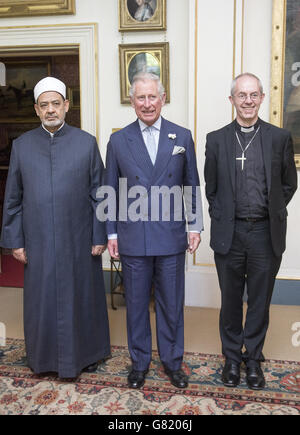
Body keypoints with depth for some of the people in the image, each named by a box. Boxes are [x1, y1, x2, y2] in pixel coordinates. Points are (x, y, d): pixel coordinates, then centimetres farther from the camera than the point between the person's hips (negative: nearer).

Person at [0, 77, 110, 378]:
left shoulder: (86, 143, -1)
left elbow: (98, 194, 0)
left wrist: (99, 236, -4)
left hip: (78, 240, -1)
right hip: (38, 242, 1)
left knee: (81, 297, 12)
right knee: (41, 299, 12)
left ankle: (85, 354, 33)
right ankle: (44, 357, 33)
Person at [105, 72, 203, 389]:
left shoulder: (182, 137, 4)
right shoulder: (118, 141, 3)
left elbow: (192, 185, 7)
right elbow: (111, 191, 5)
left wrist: (195, 226, 3)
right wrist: (111, 233, 2)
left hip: (171, 236, 0)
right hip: (133, 238, 0)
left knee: (171, 303, 11)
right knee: (136, 303, 12)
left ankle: (172, 361, 31)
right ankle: (139, 361, 31)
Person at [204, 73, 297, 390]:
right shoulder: (216, 139, 3)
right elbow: (210, 187, 9)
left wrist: (271, 212, 5)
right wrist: (222, 217, 4)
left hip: (266, 234, 0)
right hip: (229, 233, 0)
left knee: (259, 301, 11)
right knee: (231, 301, 12)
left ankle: (253, 359, 30)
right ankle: (232, 358, 30)